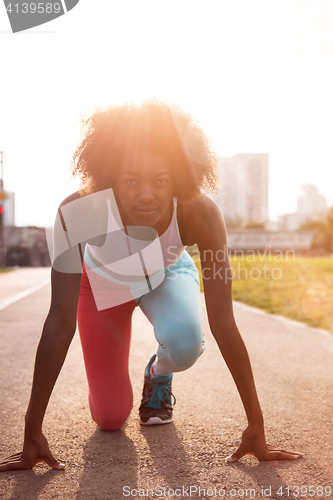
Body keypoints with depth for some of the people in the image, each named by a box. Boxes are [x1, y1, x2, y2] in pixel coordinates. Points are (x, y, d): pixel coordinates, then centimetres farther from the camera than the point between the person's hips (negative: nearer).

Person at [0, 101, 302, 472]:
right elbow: (60, 322, -36)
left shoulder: (200, 213, -38)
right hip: (103, 282, 0)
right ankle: (113, 374, 36)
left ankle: (159, 374, 4)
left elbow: (222, 322, -34)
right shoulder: (79, 212, -40)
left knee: (184, 343, -34)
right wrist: (32, 431, -35)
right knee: (110, 418, 0)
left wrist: (256, 427, -31)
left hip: (167, 275, 0)